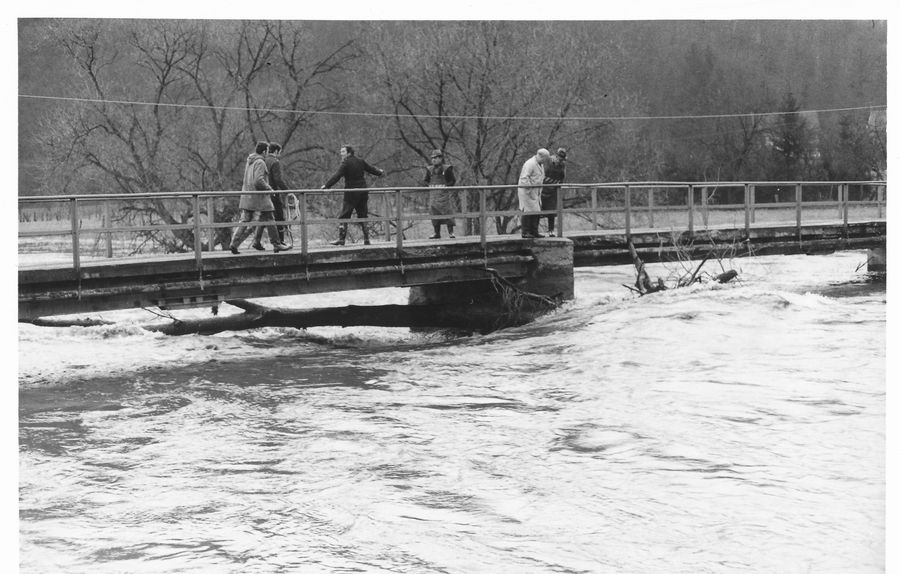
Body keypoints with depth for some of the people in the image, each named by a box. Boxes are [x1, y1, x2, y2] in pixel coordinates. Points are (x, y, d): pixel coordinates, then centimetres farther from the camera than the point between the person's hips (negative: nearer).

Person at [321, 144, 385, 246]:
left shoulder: (346, 163, -11)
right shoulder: (361, 161, 8)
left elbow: (337, 176, -19)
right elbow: (371, 169, 21)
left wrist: (326, 185, -22)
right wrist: (380, 172, 42)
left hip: (351, 193, -6)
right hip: (363, 192, 6)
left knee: (344, 216, -2)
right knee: (363, 216, 13)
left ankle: (341, 238, -7)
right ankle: (366, 239, 11)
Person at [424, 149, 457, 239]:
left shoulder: (447, 168, -2)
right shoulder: (429, 170, 9)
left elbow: (453, 180, 2)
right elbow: (426, 180, 19)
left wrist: (446, 186, -10)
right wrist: (430, 186, 1)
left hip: (444, 193, -4)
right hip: (433, 194, 4)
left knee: (447, 212, -7)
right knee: (434, 214, 3)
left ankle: (450, 232, -3)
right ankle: (437, 233, 9)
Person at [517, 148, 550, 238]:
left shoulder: (540, 164, 15)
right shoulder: (530, 164, -17)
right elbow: (524, 178, -24)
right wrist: (530, 192, -24)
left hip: (535, 191, 9)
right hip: (527, 190, -9)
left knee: (537, 211, 6)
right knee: (528, 211, -11)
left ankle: (534, 232, 10)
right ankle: (525, 232, -10)